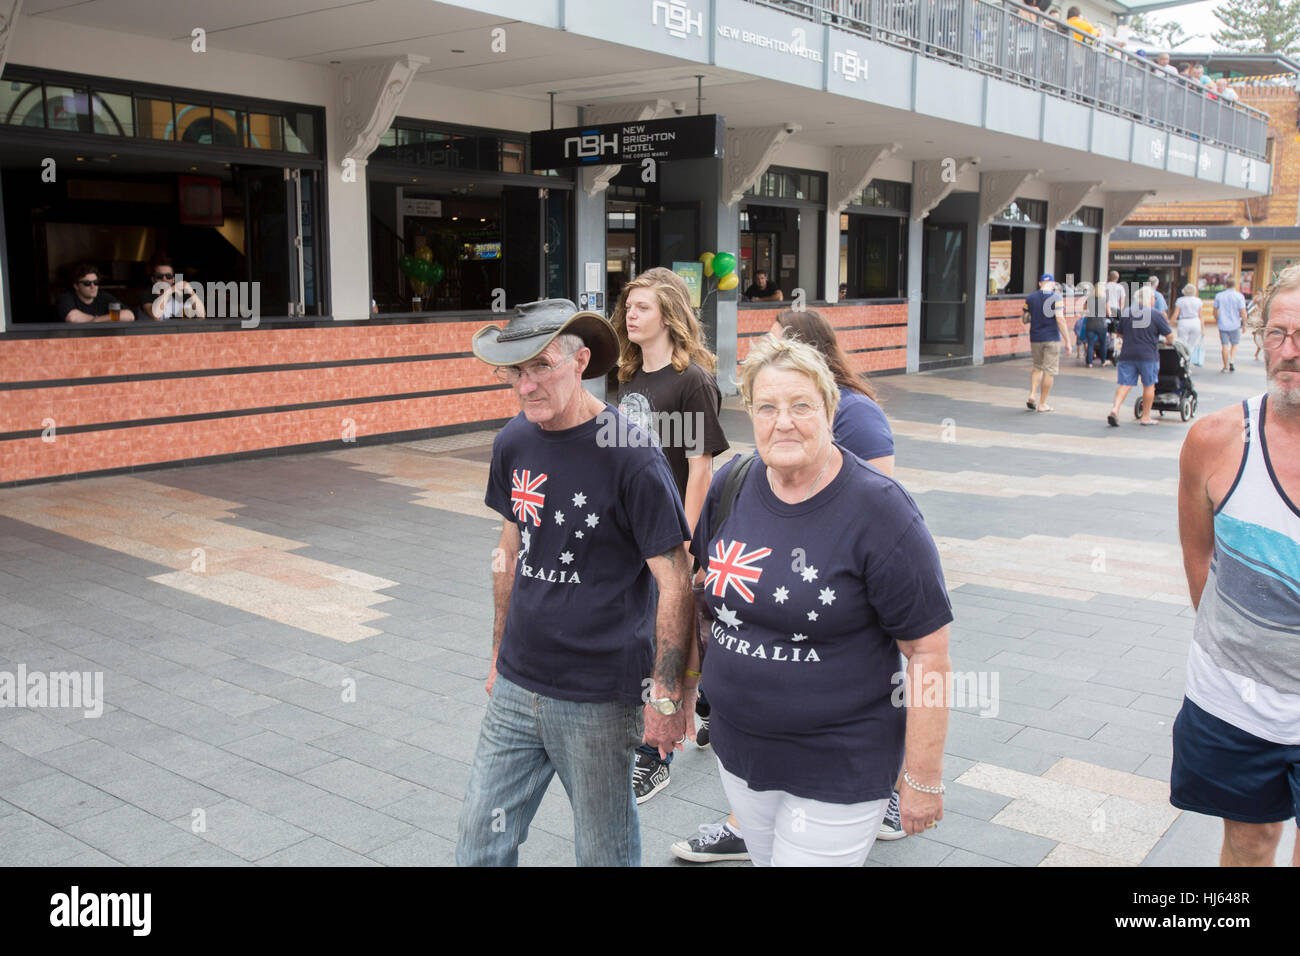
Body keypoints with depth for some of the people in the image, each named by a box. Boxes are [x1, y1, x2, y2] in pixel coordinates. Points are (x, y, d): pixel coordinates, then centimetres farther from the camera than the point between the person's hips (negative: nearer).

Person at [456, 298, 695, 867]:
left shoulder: (629, 454, -17)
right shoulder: (513, 443, 2)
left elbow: (675, 583, -15)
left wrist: (666, 696, -15)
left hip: (600, 699, -5)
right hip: (517, 689, 6)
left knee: (603, 850, 12)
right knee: (480, 839, 13)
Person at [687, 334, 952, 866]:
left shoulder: (880, 512, -17)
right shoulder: (730, 485, -2)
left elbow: (928, 653, -16)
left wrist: (924, 780, -14)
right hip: (738, 752, 6)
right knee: (764, 858, 22)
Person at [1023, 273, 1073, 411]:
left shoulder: (1030, 298, 3)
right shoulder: (1056, 297, -9)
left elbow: (1024, 318, 10)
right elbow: (1060, 319, -16)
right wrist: (1068, 342, -14)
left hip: (1035, 338, 4)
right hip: (1052, 338, -4)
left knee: (1038, 367, 20)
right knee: (1049, 371, 3)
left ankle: (1032, 395, 2)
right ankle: (1042, 404, 5)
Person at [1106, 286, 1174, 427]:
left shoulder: (1125, 313, 5)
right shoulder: (1156, 314, -5)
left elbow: (1120, 333, 15)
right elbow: (1169, 335, -1)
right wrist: (1169, 343, 20)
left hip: (1127, 354, 3)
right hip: (1148, 356, -3)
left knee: (1124, 384, 3)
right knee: (1149, 386, 10)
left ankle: (1115, 409, -17)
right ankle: (1146, 417, 16)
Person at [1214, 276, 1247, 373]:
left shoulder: (1219, 296, 2)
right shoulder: (1239, 296, -7)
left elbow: (1215, 311, 7)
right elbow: (1243, 312, -10)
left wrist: (1218, 321, 21)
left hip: (1223, 325, 2)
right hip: (1235, 325, -2)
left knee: (1225, 345, 6)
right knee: (1234, 344, 13)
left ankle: (1226, 366, 9)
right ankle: (1232, 362, -5)